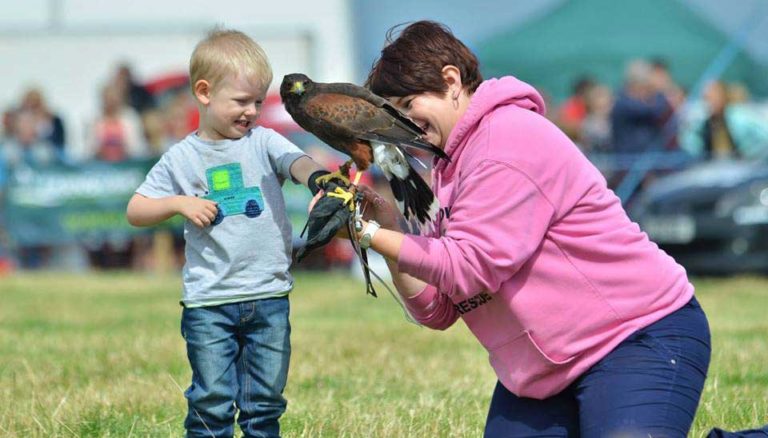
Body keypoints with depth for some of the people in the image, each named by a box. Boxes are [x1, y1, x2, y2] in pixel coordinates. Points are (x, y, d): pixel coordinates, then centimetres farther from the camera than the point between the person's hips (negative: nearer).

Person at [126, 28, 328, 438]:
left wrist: (319, 178, -39)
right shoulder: (182, 158, 3)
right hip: (209, 303, -1)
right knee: (213, 403, -1)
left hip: (269, 298, 1)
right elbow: (135, 211, 8)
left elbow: (298, 162, -17)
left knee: (266, 401, 9)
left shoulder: (263, 142, 3)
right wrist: (179, 203, -10)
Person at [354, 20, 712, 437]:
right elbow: (437, 310, 8)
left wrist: (372, 235, -13)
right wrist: (387, 229, -3)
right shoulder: (450, 172, 15)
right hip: (549, 369, 10)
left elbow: (468, 269, -20)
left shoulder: (508, 139, -14)